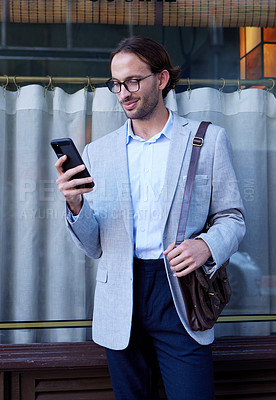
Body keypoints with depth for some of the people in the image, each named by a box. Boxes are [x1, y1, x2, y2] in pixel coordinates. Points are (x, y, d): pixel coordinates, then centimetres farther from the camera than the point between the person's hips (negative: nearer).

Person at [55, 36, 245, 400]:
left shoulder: (208, 140, 3)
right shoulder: (97, 153, 8)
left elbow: (232, 218, 4)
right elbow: (95, 247, 8)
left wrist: (206, 245, -17)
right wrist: (76, 206, -13)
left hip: (180, 292, -2)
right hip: (120, 306, 3)